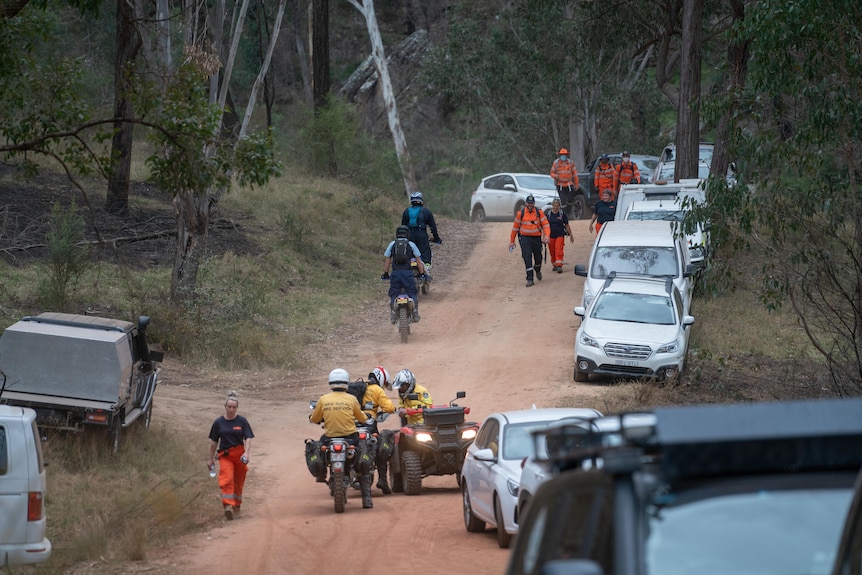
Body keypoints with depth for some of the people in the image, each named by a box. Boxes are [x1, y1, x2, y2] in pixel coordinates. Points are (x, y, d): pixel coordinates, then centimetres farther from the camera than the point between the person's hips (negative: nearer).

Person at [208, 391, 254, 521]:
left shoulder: (242, 421, 2)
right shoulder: (218, 422, 4)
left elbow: (248, 439, -3)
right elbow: (214, 441, 10)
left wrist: (247, 453, -20)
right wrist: (211, 459, 13)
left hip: (239, 455, 1)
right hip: (225, 455, -1)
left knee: (238, 482, 8)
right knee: (227, 480, -18)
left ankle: (237, 506, 27)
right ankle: (228, 506, -28)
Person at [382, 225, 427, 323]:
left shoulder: (392, 244, 11)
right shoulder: (411, 245, 8)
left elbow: (387, 261, 11)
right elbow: (419, 261, 9)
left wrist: (385, 273, 21)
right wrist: (422, 273, 17)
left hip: (395, 273, 1)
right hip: (408, 273, -1)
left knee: (393, 295, 9)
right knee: (413, 294, 11)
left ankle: (392, 315, 2)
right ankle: (415, 314, 6)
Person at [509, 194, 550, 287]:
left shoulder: (539, 213, 0)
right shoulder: (520, 213, -1)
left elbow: (546, 225, -4)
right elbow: (515, 227, 6)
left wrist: (546, 236, -22)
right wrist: (512, 241, 9)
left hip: (536, 238, 1)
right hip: (524, 238, -1)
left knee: (538, 257, 12)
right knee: (527, 257, -12)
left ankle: (538, 270, 46)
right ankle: (529, 279, -12)